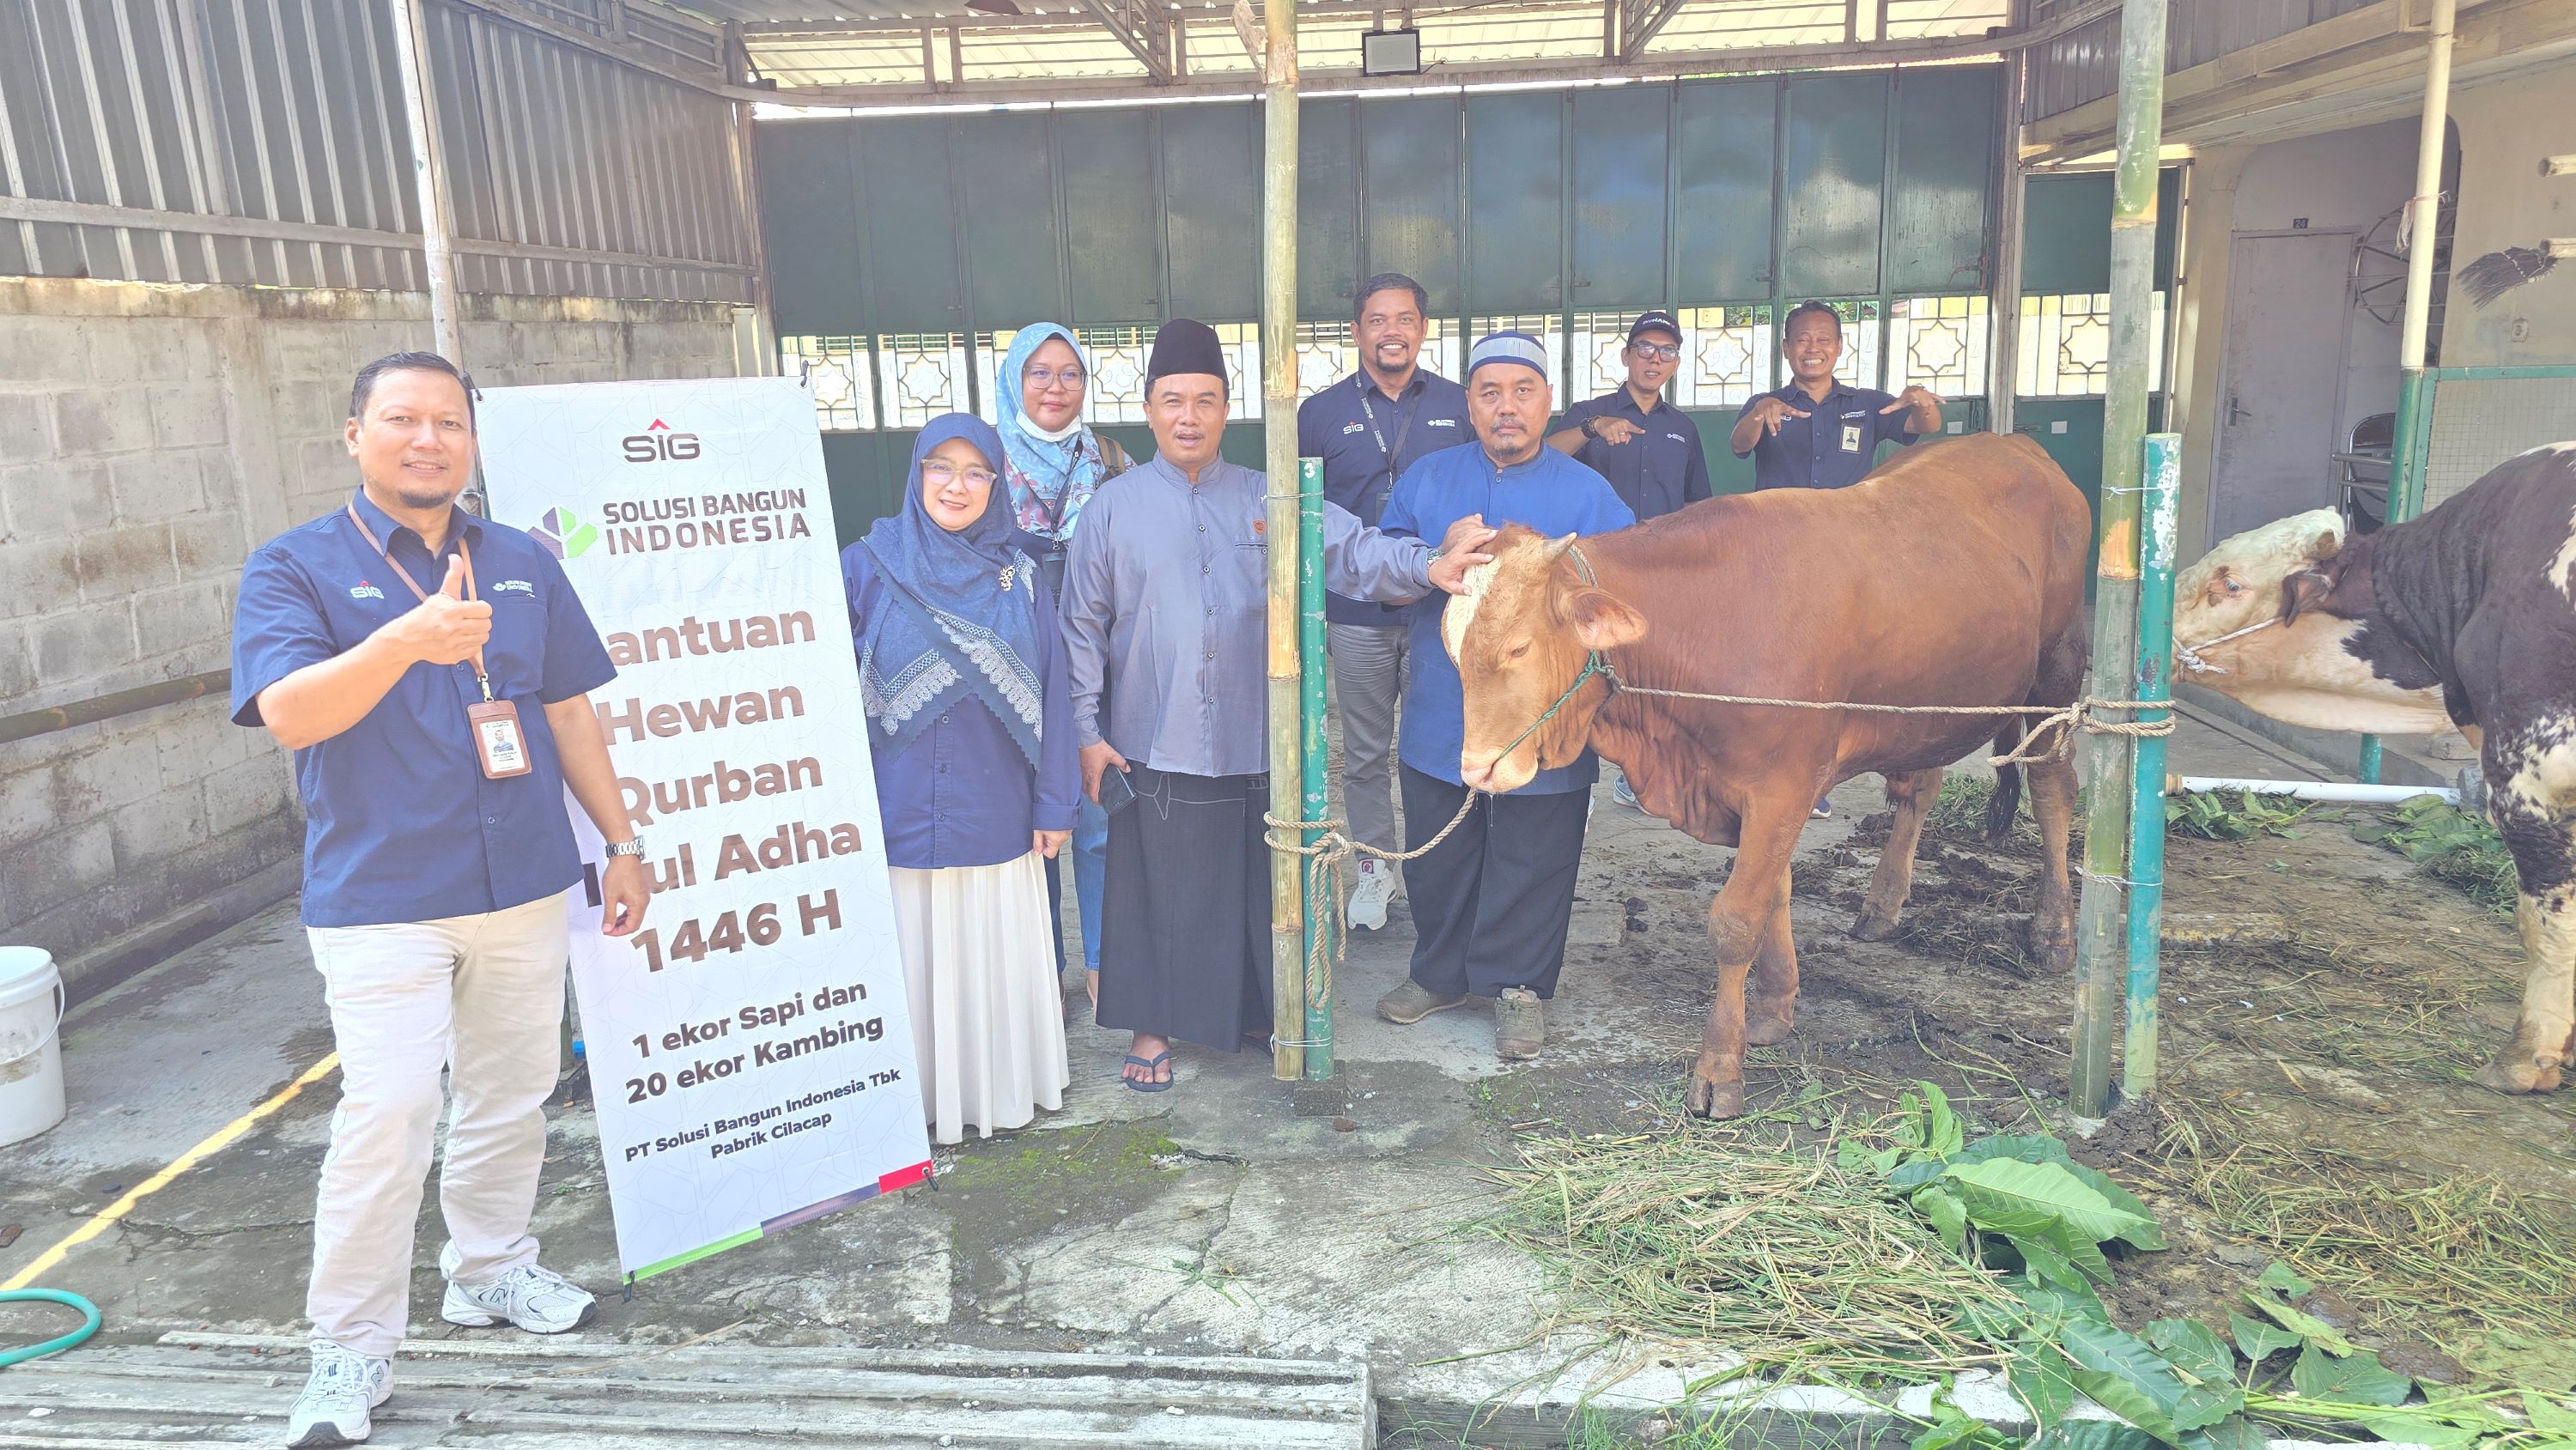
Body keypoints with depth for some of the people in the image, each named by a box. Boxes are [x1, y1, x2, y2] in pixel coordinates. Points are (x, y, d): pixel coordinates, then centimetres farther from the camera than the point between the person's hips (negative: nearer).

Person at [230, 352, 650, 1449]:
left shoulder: (524, 565, 9)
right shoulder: (295, 567, -3)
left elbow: (569, 711, 14)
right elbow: (289, 713, -19)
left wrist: (621, 840, 11)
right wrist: (407, 639, -36)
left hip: (525, 885, 5)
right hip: (381, 898, -4)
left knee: (511, 1094, 15)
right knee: (387, 1114, -8)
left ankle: (489, 1269, 35)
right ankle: (351, 1348, 8)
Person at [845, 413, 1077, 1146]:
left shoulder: (1017, 577, 2)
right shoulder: (869, 568, -3)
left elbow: (1047, 693, 2)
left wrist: (1054, 804, 1)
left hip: (996, 816, 2)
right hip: (900, 811, -1)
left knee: (996, 961, 12)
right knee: (912, 963, 8)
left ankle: (1003, 1089, 30)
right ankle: (916, 1098, 25)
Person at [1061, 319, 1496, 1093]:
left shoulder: (1267, 500, 5)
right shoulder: (1115, 507, 2)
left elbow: (1350, 549, -6)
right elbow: (1084, 627, 4)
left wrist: (1428, 565, -26)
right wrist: (1086, 732, -1)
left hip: (1254, 744, 2)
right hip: (1152, 746, -1)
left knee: (1256, 885, 12)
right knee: (1158, 888, 7)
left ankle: (1253, 1013, 32)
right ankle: (1154, 1026, 24)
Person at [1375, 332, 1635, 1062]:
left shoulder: (1587, 493, 1)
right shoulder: (1426, 479, 8)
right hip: (1439, 719, 3)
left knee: (1531, 862, 6)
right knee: (1437, 857, 14)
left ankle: (1518, 985, 23)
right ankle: (1441, 972, 33)